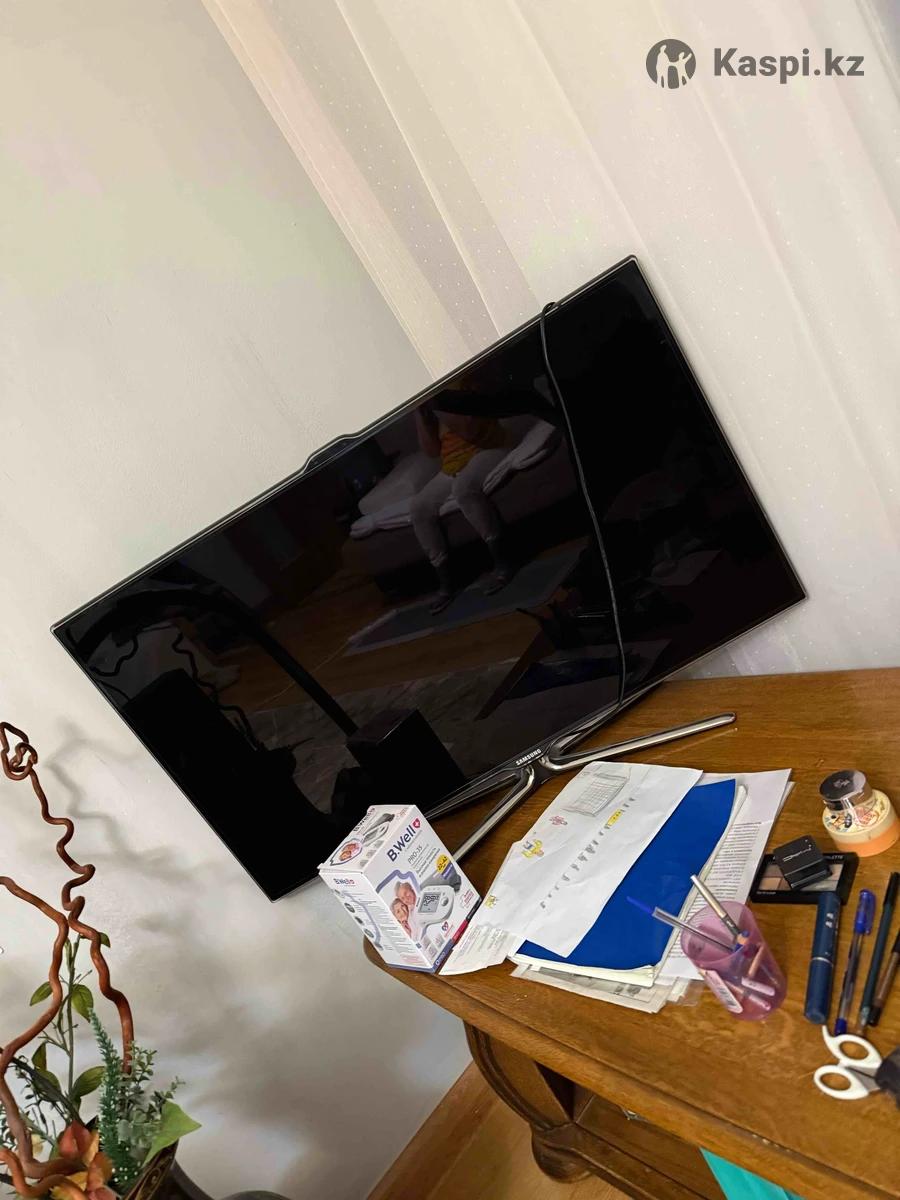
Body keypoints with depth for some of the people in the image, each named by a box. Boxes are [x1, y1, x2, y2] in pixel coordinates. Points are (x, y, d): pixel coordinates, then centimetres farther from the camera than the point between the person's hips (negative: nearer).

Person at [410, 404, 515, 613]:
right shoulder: (427, 404, 10)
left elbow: (468, 429, -24)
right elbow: (432, 450, 2)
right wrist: (419, 410, -6)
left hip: (485, 452, -6)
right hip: (451, 468, 7)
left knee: (464, 486, -38)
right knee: (418, 508, -14)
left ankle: (502, 562, -28)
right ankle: (445, 583, -11)